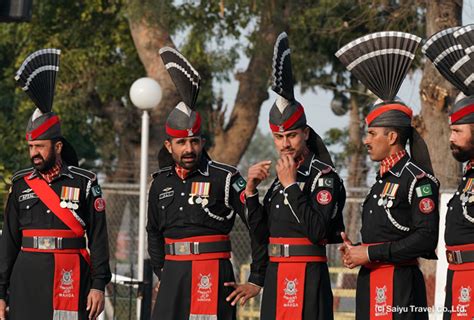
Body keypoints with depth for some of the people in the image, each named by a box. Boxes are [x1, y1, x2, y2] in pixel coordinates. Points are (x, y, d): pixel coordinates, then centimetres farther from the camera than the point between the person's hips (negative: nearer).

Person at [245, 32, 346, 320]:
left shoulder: (323, 175, -8)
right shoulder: (280, 177, 16)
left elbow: (318, 231, -20)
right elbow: (262, 234, 15)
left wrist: (291, 185, -17)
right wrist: (251, 191, 4)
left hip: (308, 280, -8)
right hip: (276, 280, 9)